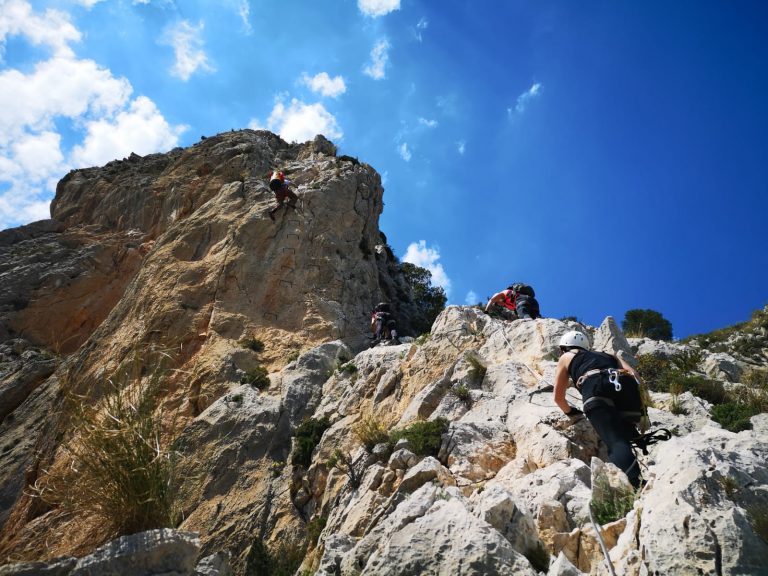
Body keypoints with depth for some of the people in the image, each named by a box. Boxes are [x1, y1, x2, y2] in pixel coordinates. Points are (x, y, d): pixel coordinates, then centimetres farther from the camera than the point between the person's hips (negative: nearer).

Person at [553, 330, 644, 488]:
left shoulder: (566, 357, 35)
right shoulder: (607, 355, 43)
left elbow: (558, 397, 38)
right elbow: (635, 375, 25)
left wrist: (573, 414, 57)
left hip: (596, 388, -4)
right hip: (628, 385, 4)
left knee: (616, 443, -18)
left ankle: (637, 485, -43)